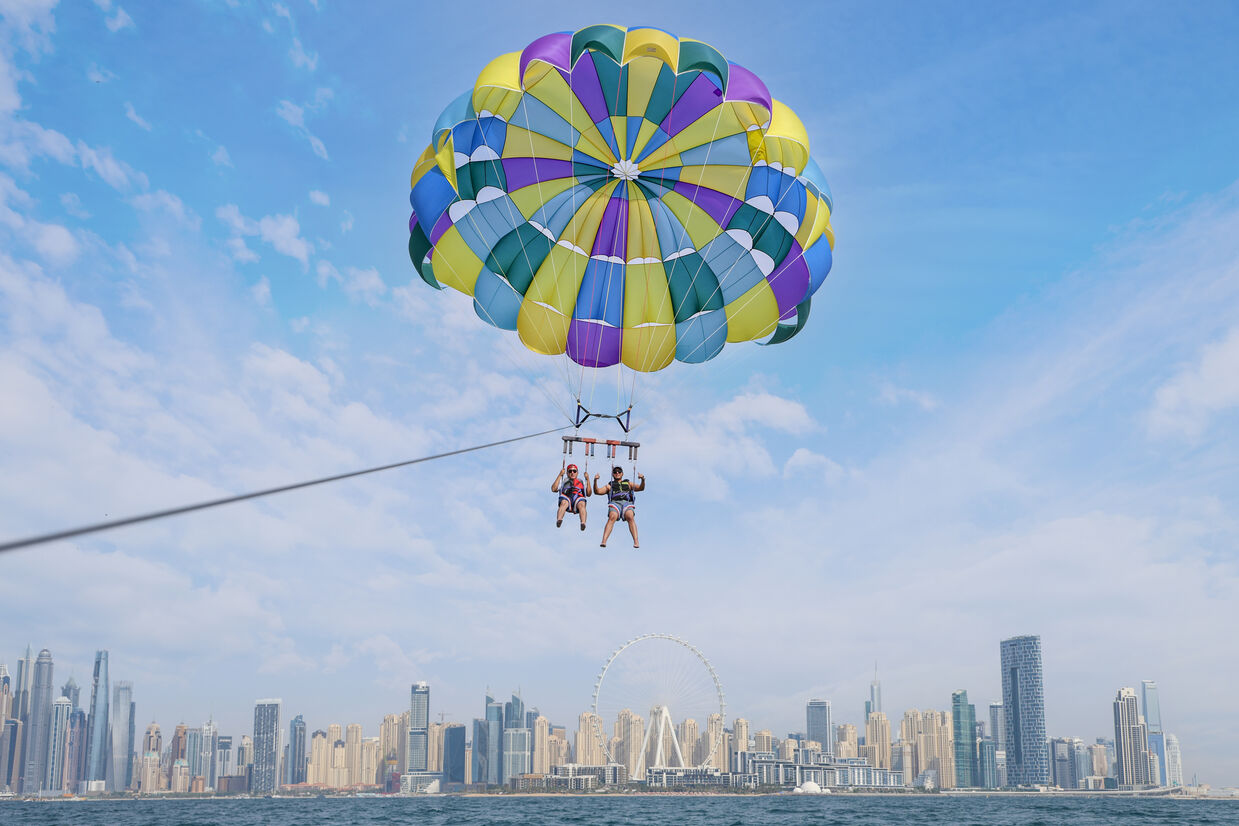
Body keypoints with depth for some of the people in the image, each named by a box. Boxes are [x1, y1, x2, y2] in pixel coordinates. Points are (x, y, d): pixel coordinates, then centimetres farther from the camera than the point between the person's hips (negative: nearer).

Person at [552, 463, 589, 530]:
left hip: (578, 498, 0)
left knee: (582, 504, -37)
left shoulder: (581, 482, 37)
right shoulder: (564, 481, 34)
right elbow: (554, 489, 16)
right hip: (566, 497, 0)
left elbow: (588, 494, 22)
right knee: (564, 503, -38)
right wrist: (560, 475, 16)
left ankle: (583, 524, -58)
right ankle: (559, 520, -60)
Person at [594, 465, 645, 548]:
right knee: (612, 517, -33)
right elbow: (597, 491, 19)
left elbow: (641, 488, 22)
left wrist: (642, 480, 2)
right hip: (615, 502, 0)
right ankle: (603, 541, -43)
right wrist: (595, 481, 3)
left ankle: (636, 542, -43)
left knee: (630, 517, -33)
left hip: (627, 503, 0)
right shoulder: (609, 486, 32)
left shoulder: (628, 484, 34)